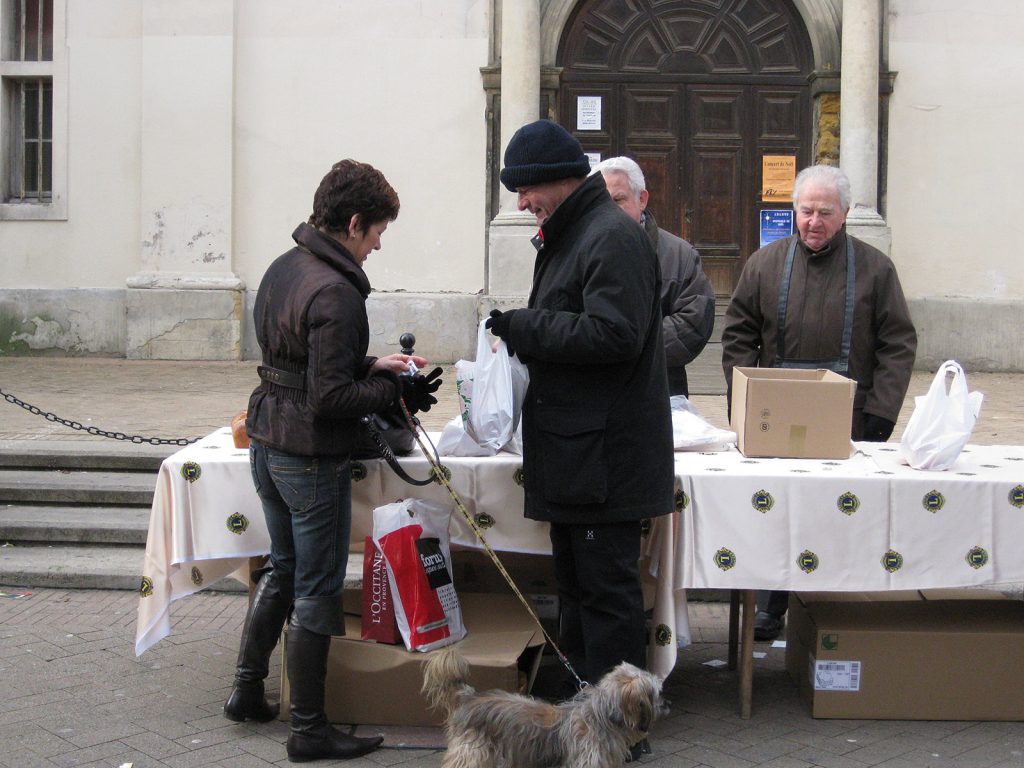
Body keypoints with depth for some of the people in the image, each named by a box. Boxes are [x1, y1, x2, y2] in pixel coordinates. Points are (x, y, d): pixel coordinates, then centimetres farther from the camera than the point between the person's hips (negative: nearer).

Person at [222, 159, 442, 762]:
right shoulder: (335, 293, -23)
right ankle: (309, 728, 13)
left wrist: (373, 366, 9)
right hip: (313, 458, -9)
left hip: (267, 445, 9)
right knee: (318, 589, 3)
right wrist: (397, 390, -13)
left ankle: (248, 689, 33)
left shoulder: (283, 268, 7)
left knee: (284, 567, 24)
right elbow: (330, 398, -24)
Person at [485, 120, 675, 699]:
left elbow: (612, 335, -25)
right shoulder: (568, 234, 18)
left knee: (607, 590, -4)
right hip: (577, 452, 11)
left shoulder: (613, 238, -15)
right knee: (576, 583, 19)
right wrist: (520, 333, 8)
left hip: (605, 453, -11)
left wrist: (524, 327, -17)